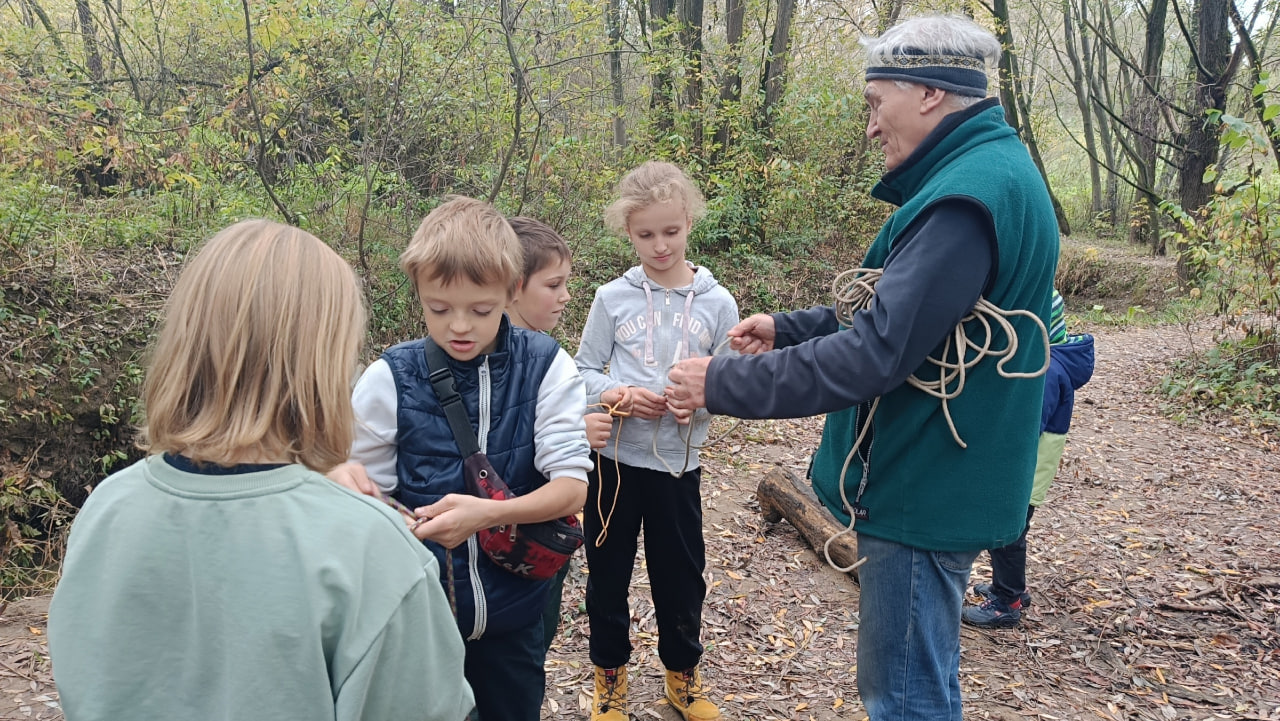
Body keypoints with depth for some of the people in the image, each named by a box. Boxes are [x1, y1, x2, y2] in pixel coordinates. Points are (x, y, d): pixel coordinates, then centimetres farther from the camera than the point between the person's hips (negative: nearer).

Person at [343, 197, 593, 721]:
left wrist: (488, 513, -30)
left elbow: (572, 486, -13)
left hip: (512, 613, 1)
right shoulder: (389, 379, -10)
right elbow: (365, 493, -5)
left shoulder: (544, 367, -10)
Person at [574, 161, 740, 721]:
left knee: (681, 576, 13)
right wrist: (617, 394, -18)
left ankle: (683, 675, 37)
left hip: (678, 464, 0)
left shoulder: (717, 303, -2)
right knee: (608, 574, 12)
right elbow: (584, 371, 2)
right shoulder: (612, 298, -2)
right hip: (614, 458, 0)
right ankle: (610, 676, 34)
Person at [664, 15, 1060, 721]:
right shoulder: (988, 174, 11)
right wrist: (787, 327, 9)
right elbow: (898, 314, 17)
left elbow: (874, 354, -27)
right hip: (938, 483, 10)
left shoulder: (968, 197, -23)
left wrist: (723, 383, -19)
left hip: (923, 495, -10)